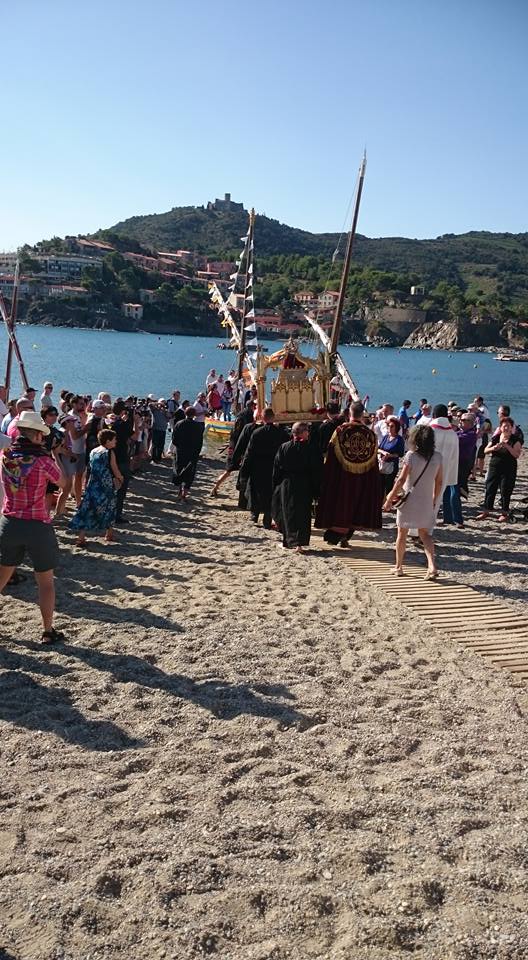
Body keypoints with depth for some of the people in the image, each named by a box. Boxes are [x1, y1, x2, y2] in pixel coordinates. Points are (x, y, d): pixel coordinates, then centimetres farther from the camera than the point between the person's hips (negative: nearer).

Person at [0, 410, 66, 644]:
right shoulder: (42, 460, -16)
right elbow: (61, 481, 2)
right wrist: (55, 457, 15)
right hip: (38, 527, -4)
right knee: (46, 582, 11)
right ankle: (48, 632, 17)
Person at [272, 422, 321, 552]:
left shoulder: (283, 447, -3)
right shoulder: (309, 449, -8)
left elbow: (276, 469, 1)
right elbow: (316, 470, -7)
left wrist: (275, 487, 9)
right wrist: (316, 489, 1)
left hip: (286, 484, 2)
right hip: (304, 486, -2)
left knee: (288, 513, 12)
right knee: (302, 514, 3)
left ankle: (289, 541, 16)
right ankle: (299, 542, -8)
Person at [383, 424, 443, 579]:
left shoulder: (411, 455, -14)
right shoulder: (437, 457, -2)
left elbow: (401, 480, -15)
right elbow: (439, 482, 5)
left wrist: (390, 499, -7)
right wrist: (434, 500, 18)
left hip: (409, 501, -3)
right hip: (426, 502, 3)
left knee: (402, 533, 12)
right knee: (425, 534, 13)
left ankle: (398, 567, 21)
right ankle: (432, 565, -6)